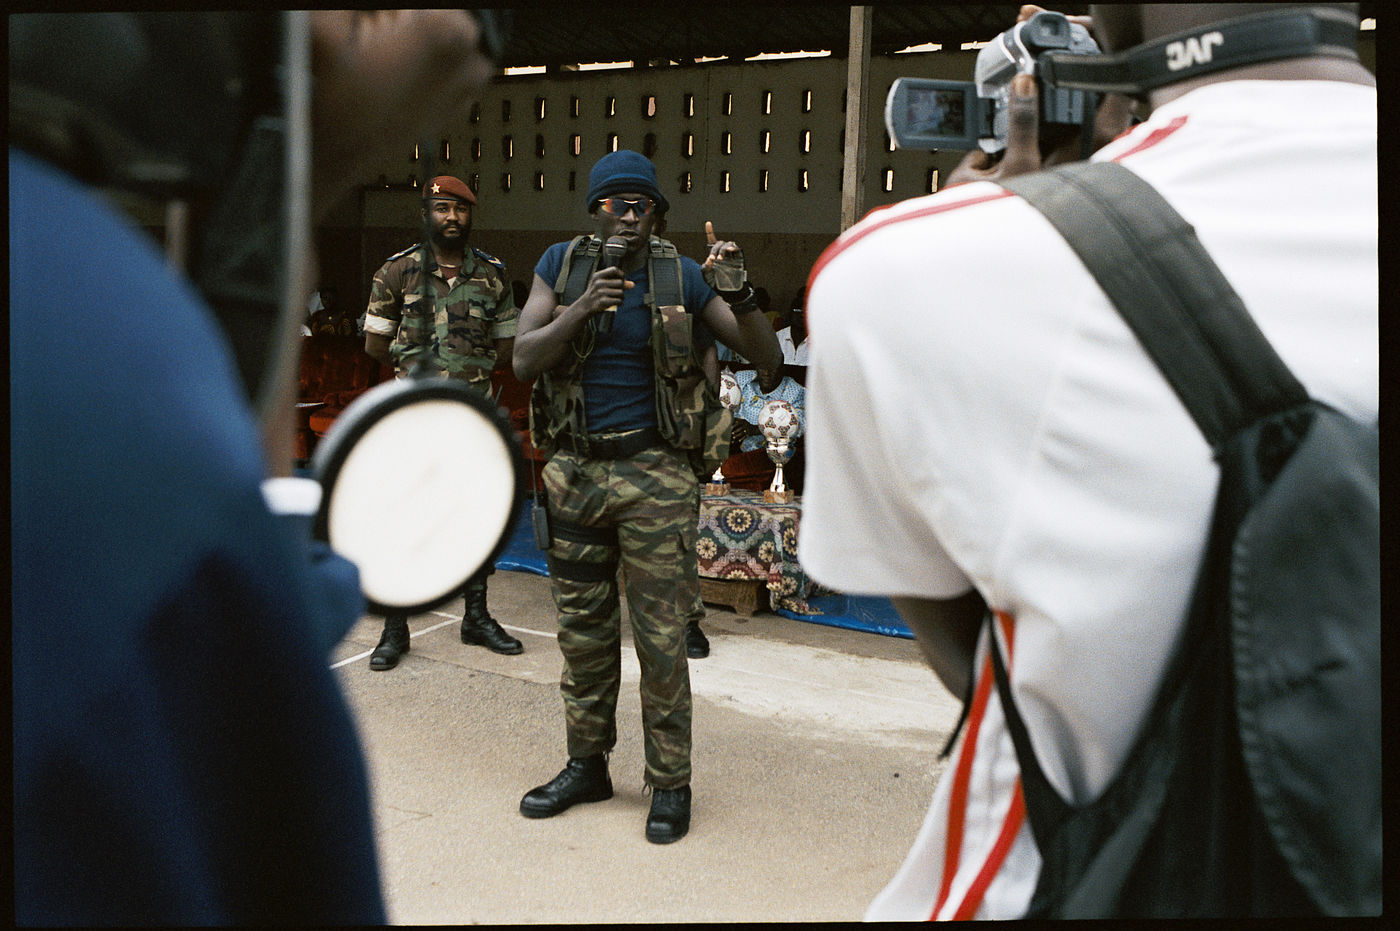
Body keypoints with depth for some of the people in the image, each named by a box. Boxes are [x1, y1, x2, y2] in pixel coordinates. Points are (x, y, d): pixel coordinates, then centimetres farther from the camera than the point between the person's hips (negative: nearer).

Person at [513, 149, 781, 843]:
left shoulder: (681, 276, -3)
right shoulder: (560, 264, 3)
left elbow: (767, 357, -6)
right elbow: (524, 362, -7)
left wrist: (737, 295, -24)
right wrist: (581, 310, -22)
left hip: (653, 473, -3)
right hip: (574, 470, 3)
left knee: (661, 636, -1)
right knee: (582, 629, 13)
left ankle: (670, 783, 13)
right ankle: (586, 765, 29)